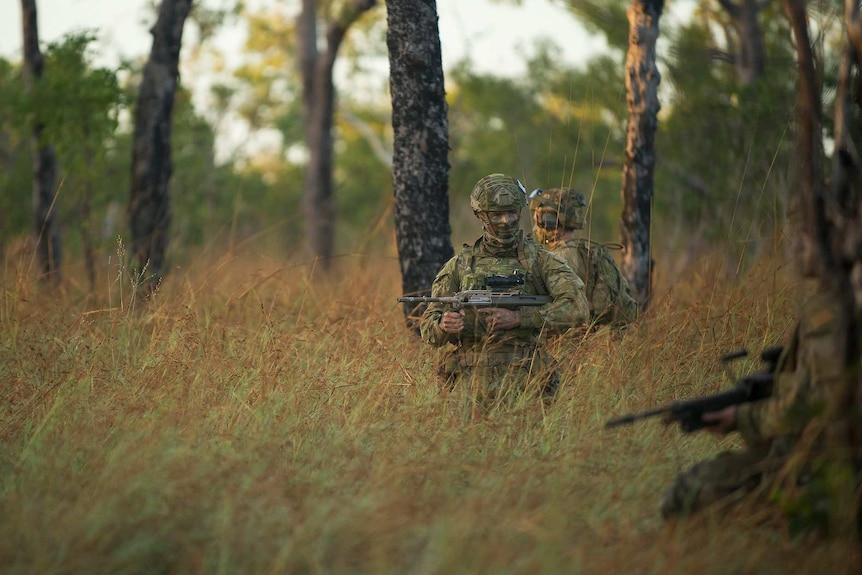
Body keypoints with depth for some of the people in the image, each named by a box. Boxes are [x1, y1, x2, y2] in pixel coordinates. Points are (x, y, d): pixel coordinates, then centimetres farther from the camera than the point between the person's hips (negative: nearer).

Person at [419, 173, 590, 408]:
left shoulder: (541, 261, 7)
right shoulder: (460, 265, 13)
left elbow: (578, 309, -6)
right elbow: (428, 325, 11)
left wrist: (517, 318, -13)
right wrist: (444, 326, -15)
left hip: (523, 380, -1)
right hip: (470, 380, 1)